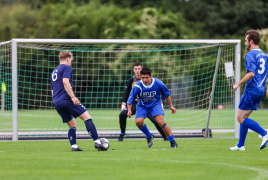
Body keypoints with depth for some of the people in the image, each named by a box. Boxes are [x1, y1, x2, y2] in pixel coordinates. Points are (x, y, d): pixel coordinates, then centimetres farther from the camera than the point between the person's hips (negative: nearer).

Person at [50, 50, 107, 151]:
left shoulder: (54, 72, 27)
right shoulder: (67, 68, 1)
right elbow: (65, 82, -17)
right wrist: (73, 97, -21)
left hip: (56, 103, 8)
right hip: (67, 99, -8)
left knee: (72, 124, 14)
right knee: (87, 117, -7)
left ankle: (74, 146, -3)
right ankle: (97, 142, -17)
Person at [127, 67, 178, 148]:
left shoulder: (158, 83, -20)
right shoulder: (137, 86, -23)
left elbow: (167, 94, -1)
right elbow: (130, 99, -12)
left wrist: (171, 106, 6)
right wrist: (129, 110, -25)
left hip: (155, 104, -1)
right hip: (142, 105, 1)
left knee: (160, 121, -20)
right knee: (138, 121, -21)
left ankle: (173, 142, -8)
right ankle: (149, 136, 9)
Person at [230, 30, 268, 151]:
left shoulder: (250, 55, -12)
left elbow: (251, 74, -23)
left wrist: (238, 84, -15)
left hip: (251, 91, -9)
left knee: (241, 118, -6)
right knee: (243, 118, 16)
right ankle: (240, 145, 17)